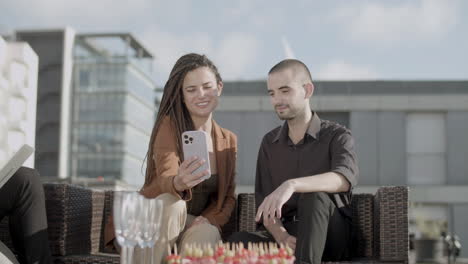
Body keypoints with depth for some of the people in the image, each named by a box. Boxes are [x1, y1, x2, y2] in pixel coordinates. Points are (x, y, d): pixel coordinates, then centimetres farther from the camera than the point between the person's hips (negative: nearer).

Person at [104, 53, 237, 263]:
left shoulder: (229, 140, 7)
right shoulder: (169, 126, -8)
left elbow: (228, 197, 10)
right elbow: (165, 178, -24)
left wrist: (210, 219, -13)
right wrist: (178, 183, -50)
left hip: (192, 229, 3)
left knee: (207, 232, -32)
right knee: (171, 203, -35)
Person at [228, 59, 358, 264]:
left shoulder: (337, 136, -2)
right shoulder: (269, 143, 12)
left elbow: (345, 179, -25)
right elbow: (264, 202, 3)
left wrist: (292, 185, -43)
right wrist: (281, 236, -19)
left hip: (330, 235, -2)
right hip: (283, 237, 3)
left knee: (313, 195, -36)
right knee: (237, 242, -29)